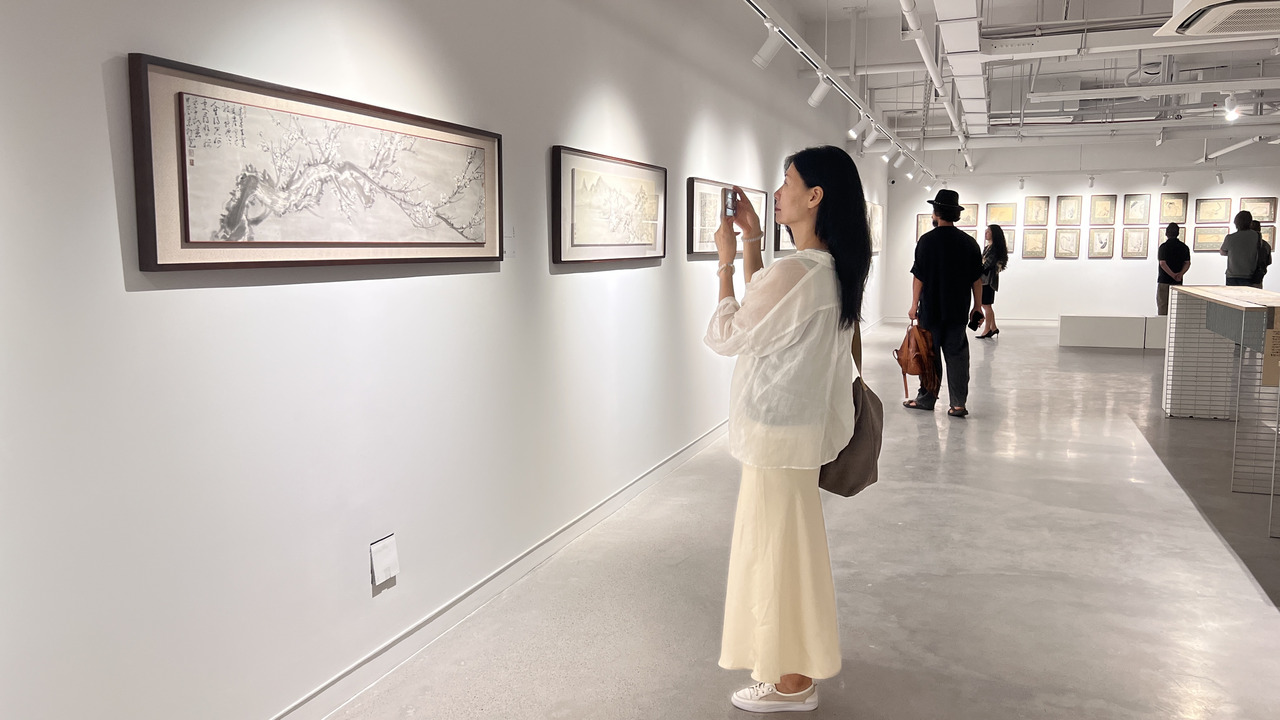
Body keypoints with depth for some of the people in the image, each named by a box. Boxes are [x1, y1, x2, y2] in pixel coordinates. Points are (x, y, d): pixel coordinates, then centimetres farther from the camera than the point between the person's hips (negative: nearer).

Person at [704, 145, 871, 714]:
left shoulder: (795, 272, -26)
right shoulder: (832, 268, 5)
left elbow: (725, 336, -14)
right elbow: (759, 311, 17)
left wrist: (726, 260, -5)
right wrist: (752, 241, 13)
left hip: (777, 431, -10)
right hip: (800, 422, 10)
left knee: (778, 546, 5)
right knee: (786, 543, 23)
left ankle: (791, 681, 22)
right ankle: (797, 653, 42)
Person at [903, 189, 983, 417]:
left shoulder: (926, 240, -9)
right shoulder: (969, 242, 2)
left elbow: (918, 277, -8)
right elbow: (977, 279, 4)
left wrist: (914, 305, 0)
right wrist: (977, 307, 12)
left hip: (931, 309, -3)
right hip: (958, 311, 3)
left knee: (929, 354, 7)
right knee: (957, 355, 6)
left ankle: (926, 399, 15)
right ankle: (958, 403, 4)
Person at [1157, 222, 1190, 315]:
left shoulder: (1163, 246, -8)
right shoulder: (1184, 247, 6)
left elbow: (1162, 263, -16)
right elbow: (1187, 263, -1)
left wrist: (1173, 275, -12)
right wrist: (1180, 274, -11)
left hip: (1164, 281, -4)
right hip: (1178, 283, 4)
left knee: (1162, 304, 1)